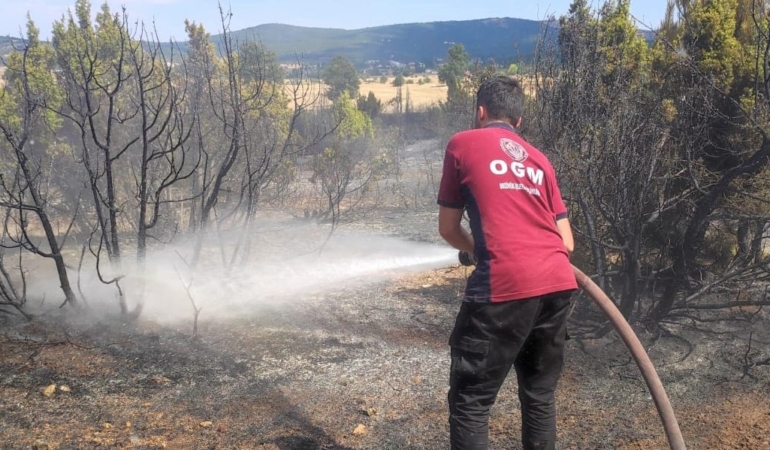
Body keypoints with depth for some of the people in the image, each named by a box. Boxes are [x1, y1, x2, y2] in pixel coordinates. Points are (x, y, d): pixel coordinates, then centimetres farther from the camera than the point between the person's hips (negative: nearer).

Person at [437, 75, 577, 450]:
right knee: (540, 394, 21)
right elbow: (567, 242, 19)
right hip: (559, 283, 6)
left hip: (505, 285, -5)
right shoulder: (538, 158, 23)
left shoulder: (462, 144, 11)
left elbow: (448, 230, 15)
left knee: (470, 402, 5)